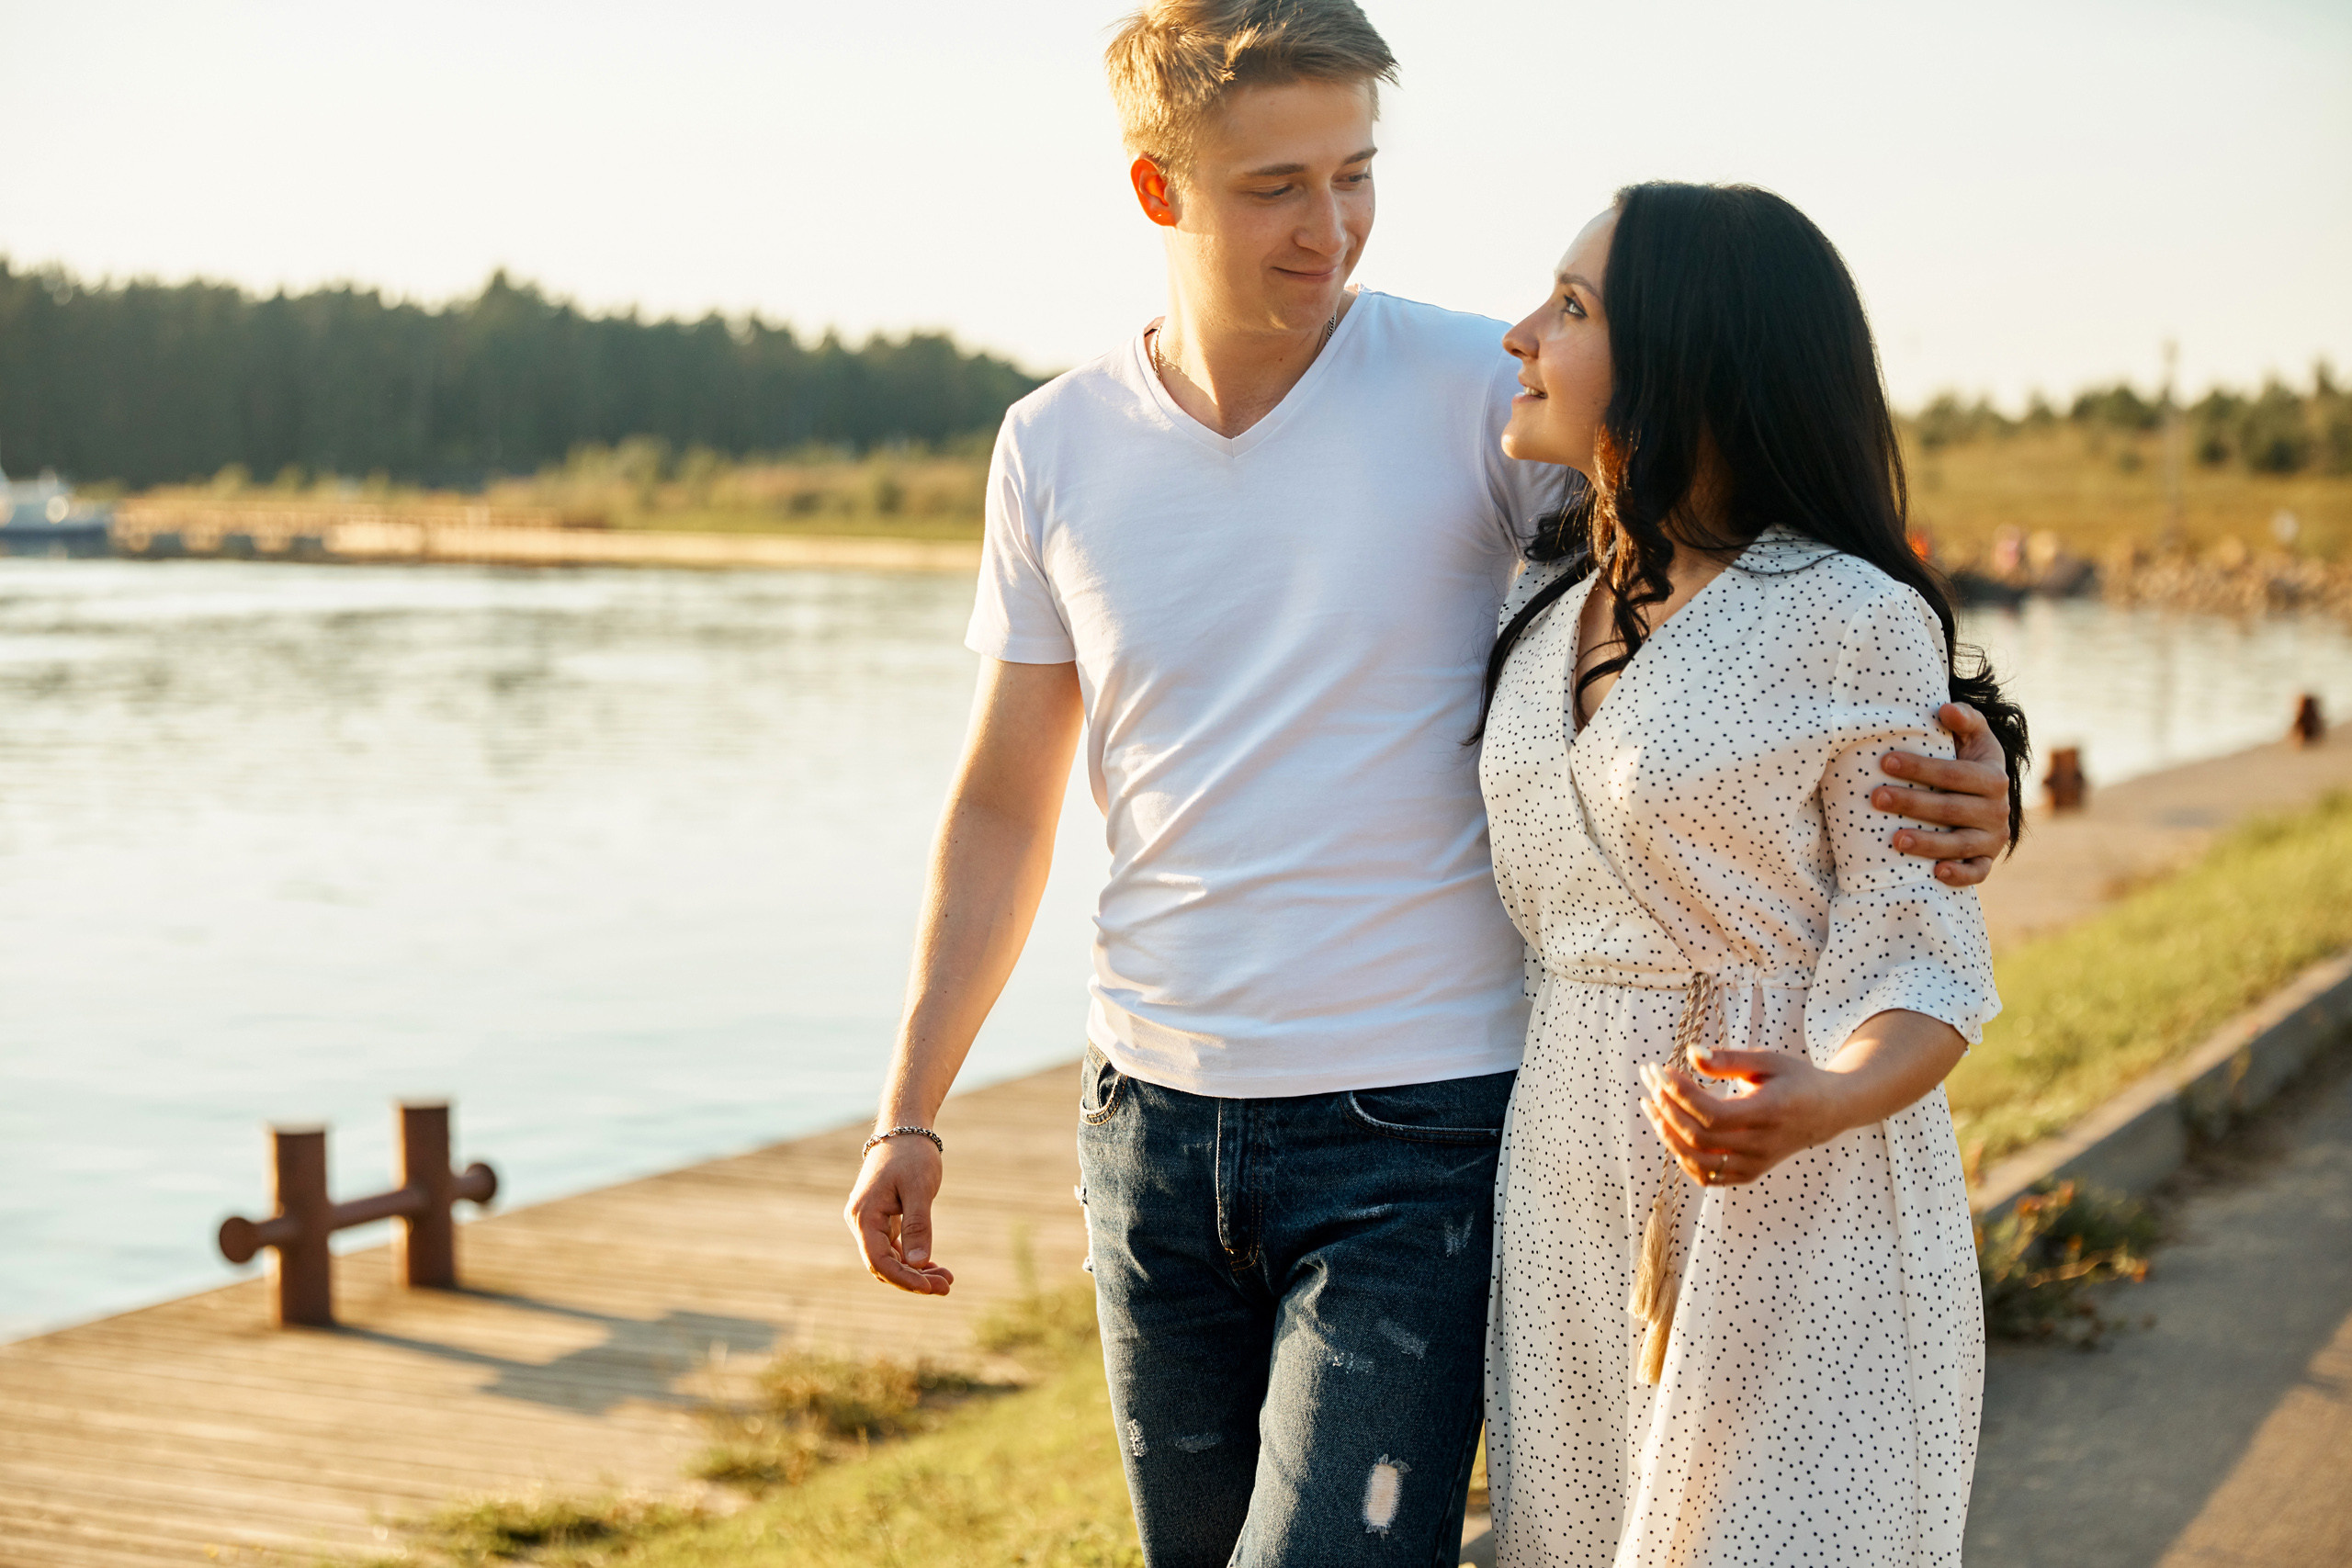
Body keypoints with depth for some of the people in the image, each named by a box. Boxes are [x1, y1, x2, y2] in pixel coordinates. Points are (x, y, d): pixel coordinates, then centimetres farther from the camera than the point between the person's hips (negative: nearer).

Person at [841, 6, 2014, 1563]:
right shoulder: (1056, 448, 3)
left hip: (1419, 1133, -4)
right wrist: (910, 1114, 7)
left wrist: (1960, 760, -23)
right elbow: (1003, 809, 10)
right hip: (1156, 1125, 4)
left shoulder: (1484, 394, -8)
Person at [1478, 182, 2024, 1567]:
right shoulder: (1549, 615, 9)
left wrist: (1814, 1107, -32)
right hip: (1575, 1205, 6)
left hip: (1800, 1208, -6)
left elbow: (1926, 972, -13)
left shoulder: (1859, 621, -12)